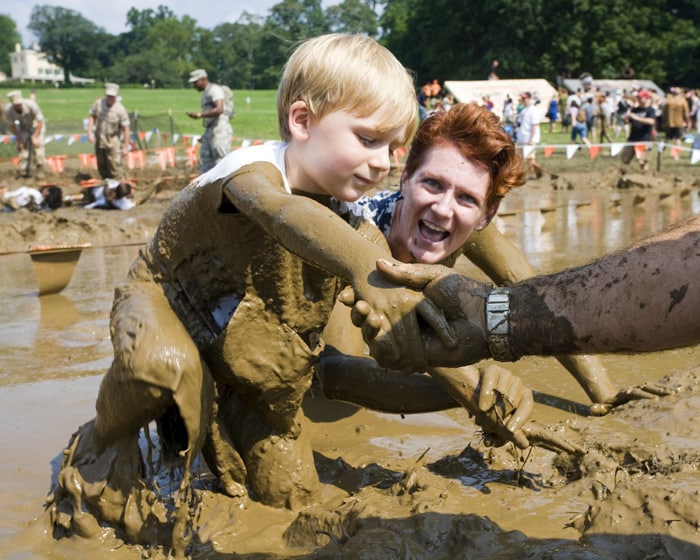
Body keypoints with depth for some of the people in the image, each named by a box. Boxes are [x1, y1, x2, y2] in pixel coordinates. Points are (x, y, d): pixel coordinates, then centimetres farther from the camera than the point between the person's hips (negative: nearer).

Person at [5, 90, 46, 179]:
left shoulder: (31, 105, -37)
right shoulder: (9, 111, -28)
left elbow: (40, 121, -24)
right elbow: (12, 126, -9)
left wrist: (35, 137, -24)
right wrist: (19, 139, -11)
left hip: (36, 126, -3)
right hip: (23, 127, 3)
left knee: (37, 146, -16)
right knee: (22, 147, -9)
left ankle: (39, 171, -9)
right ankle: (24, 171, -1)